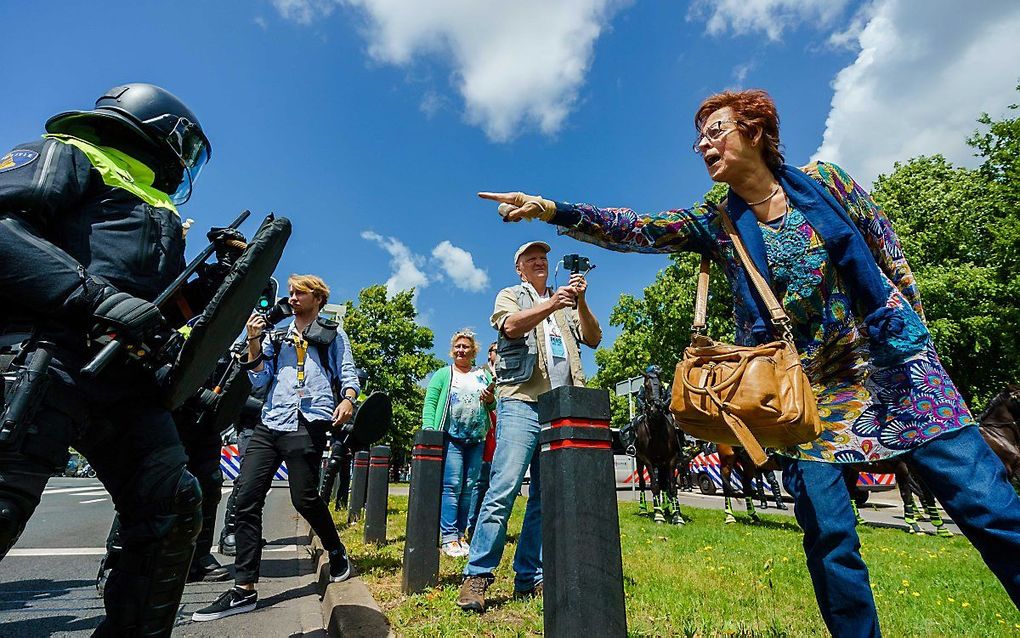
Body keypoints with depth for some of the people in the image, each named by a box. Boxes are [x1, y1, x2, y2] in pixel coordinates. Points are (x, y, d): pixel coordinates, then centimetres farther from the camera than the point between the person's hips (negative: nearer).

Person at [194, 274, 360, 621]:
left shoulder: (333, 333, 13)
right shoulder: (275, 336, 24)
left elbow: (348, 373, 6)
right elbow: (259, 379, 15)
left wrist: (347, 399, -15)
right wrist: (253, 340, 4)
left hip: (308, 423, -5)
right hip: (269, 424, 5)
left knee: (303, 498, -6)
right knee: (246, 498, -1)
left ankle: (337, 553, 21)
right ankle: (244, 589, 10)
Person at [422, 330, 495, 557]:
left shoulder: (484, 375, 17)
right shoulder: (443, 374, 9)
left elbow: (494, 407, 17)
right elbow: (429, 404, 0)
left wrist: (491, 400, -6)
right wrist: (429, 431, -12)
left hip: (477, 440, 4)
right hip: (450, 437, -4)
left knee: (470, 487, 7)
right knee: (452, 486, -6)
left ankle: (460, 534, 18)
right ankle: (448, 538, 2)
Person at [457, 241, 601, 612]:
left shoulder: (565, 304, 24)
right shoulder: (510, 295, 13)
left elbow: (594, 339, 13)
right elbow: (510, 326, -9)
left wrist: (580, 303, -2)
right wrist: (550, 305, -22)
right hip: (521, 401, -4)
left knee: (547, 495, 6)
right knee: (503, 488, -11)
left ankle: (529, 577, 17)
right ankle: (477, 575, 0)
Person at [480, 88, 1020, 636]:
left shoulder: (823, 179, 1)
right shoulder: (714, 222, -1)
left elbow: (892, 256, 7)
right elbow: (634, 230, -13)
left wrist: (914, 330, 5)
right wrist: (549, 209, -23)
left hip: (891, 363, 1)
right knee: (828, 535, -1)